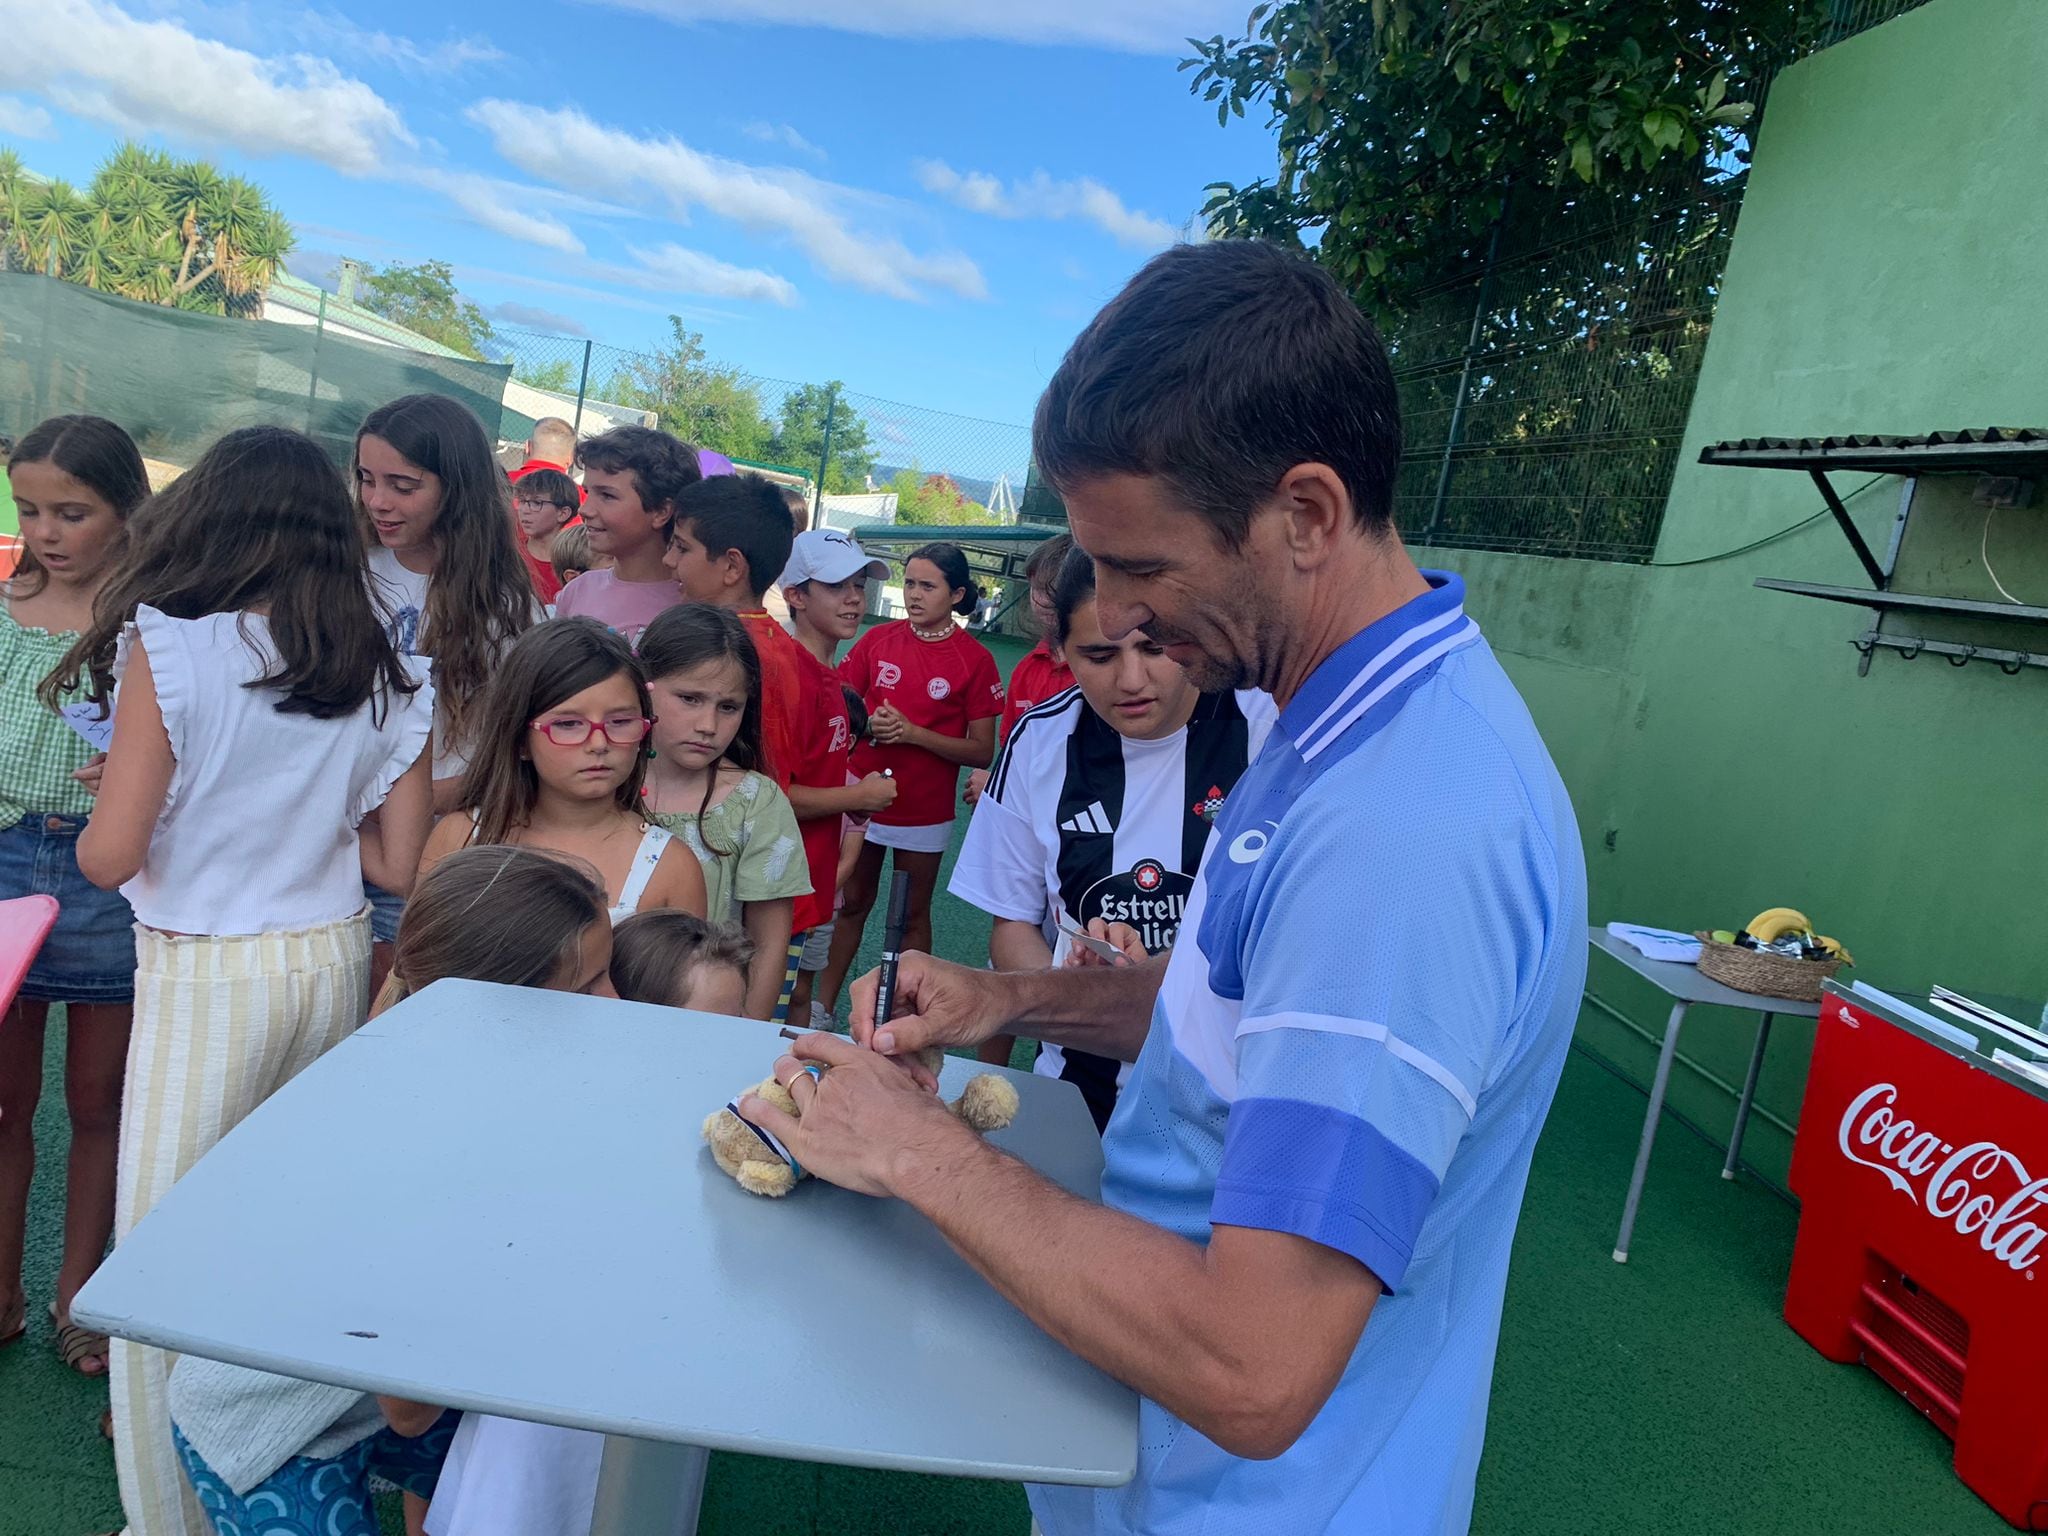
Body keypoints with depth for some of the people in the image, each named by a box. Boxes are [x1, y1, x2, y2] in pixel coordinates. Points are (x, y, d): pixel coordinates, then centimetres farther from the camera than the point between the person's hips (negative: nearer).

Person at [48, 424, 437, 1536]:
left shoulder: (166, 646, -11)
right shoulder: (385, 675, 0)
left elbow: (111, 855, -13)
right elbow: (398, 863, 1)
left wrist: (107, 800, 8)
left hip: (206, 975, -4)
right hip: (336, 962, 5)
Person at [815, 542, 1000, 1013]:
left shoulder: (975, 659, -8)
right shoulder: (878, 640, 0)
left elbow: (983, 751, -9)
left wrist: (914, 733, -19)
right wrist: (868, 723, -17)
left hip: (925, 812, -2)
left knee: (913, 916, 11)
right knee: (850, 904, 13)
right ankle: (822, 1005, 26)